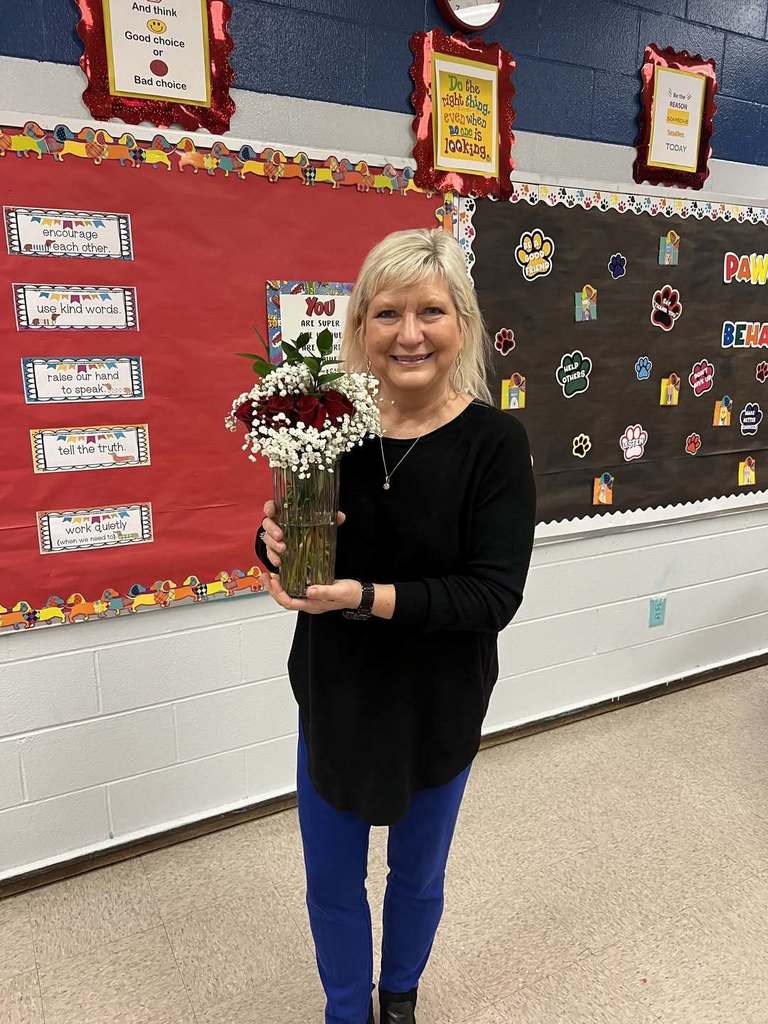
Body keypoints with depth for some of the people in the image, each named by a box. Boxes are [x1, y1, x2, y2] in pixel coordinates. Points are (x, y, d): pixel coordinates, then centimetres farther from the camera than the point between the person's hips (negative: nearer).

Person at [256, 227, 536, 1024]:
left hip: (436, 706, -1)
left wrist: (368, 598, -30)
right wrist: (277, 543, -22)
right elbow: (288, 550, 1)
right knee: (330, 881, 19)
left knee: (417, 875, 23)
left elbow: (495, 594, -20)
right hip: (332, 695, 2)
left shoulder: (494, 440, -17)